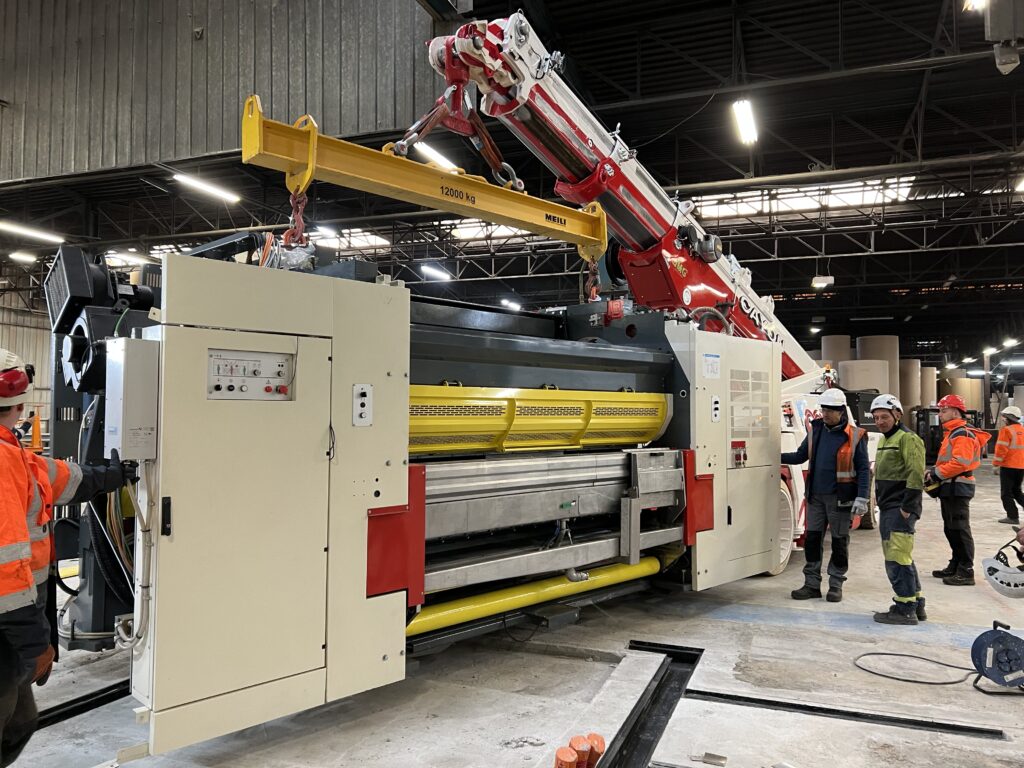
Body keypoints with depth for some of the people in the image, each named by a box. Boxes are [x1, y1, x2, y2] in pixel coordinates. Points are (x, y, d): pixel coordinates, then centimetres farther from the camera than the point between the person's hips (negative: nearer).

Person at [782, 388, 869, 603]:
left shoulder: (855, 436, -5)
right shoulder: (815, 431, 7)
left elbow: (863, 469, -6)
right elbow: (800, 456, 14)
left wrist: (861, 498, -13)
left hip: (840, 498, -4)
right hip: (816, 496, 4)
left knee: (839, 541, 6)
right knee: (812, 539, 6)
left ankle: (836, 585, 17)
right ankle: (812, 584, 15)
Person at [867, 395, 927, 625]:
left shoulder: (908, 439, -12)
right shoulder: (885, 440, 19)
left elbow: (916, 476, -19)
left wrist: (906, 508, -21)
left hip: (900, 510, -10)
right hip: (887, 509, 10)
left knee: (897, 559, -9)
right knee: (901, 558, 16)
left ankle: (905, 609, -2)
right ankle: (916, 604, 26)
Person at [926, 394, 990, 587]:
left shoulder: (963, 434, -15)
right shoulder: (950, 433, 18)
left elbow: (960, 463, -25)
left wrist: (936, 474, -17)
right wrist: (933, 472, 7)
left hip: (958, 489, -10)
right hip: (948, 488, 10)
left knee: (959, 529, -7)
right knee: (950, 529, 16)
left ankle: (966, 572, -2)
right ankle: (955, 566, 25)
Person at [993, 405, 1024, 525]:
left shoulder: (1006, 430, -13)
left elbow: (1001, 449, -16)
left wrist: (996, 464, -8)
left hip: (1008, 466, -7)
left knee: (1006, 493, 3)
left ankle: (1013, 517, 2)